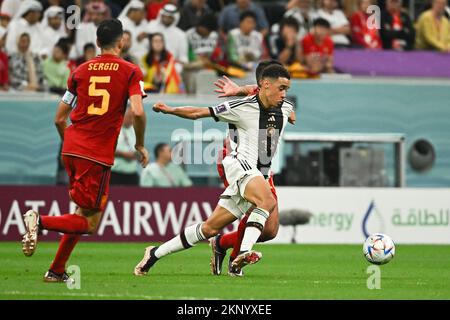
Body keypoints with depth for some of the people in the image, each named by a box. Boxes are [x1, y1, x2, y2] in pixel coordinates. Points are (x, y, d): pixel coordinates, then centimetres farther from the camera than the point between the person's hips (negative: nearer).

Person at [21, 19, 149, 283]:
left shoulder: (81, 71, 12)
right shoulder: (131, 72, 0)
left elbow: (60, 118, 14)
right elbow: (138, 112, -15)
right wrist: (140, 145, 2)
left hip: (72, 149, 6)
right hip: (99, 156, -6)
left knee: (83, 214, 21)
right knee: (89, 223, 0)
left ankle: (57, 271, 17)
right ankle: (41, 221, -22)